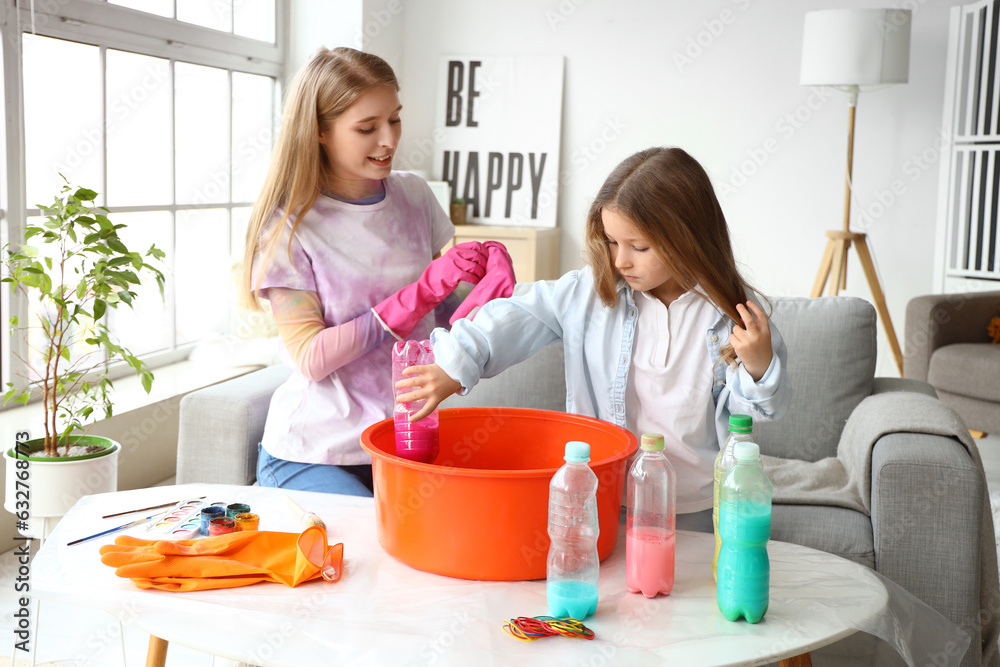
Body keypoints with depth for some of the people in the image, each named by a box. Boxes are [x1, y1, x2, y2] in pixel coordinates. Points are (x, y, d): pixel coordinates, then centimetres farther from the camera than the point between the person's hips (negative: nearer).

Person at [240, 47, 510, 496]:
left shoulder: (413, 195, 6)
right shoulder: (288, 226, -8)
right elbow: (310, 358, -15)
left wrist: (486, 267, -10)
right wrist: (424, 291, -22)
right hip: (313, 456, -4)